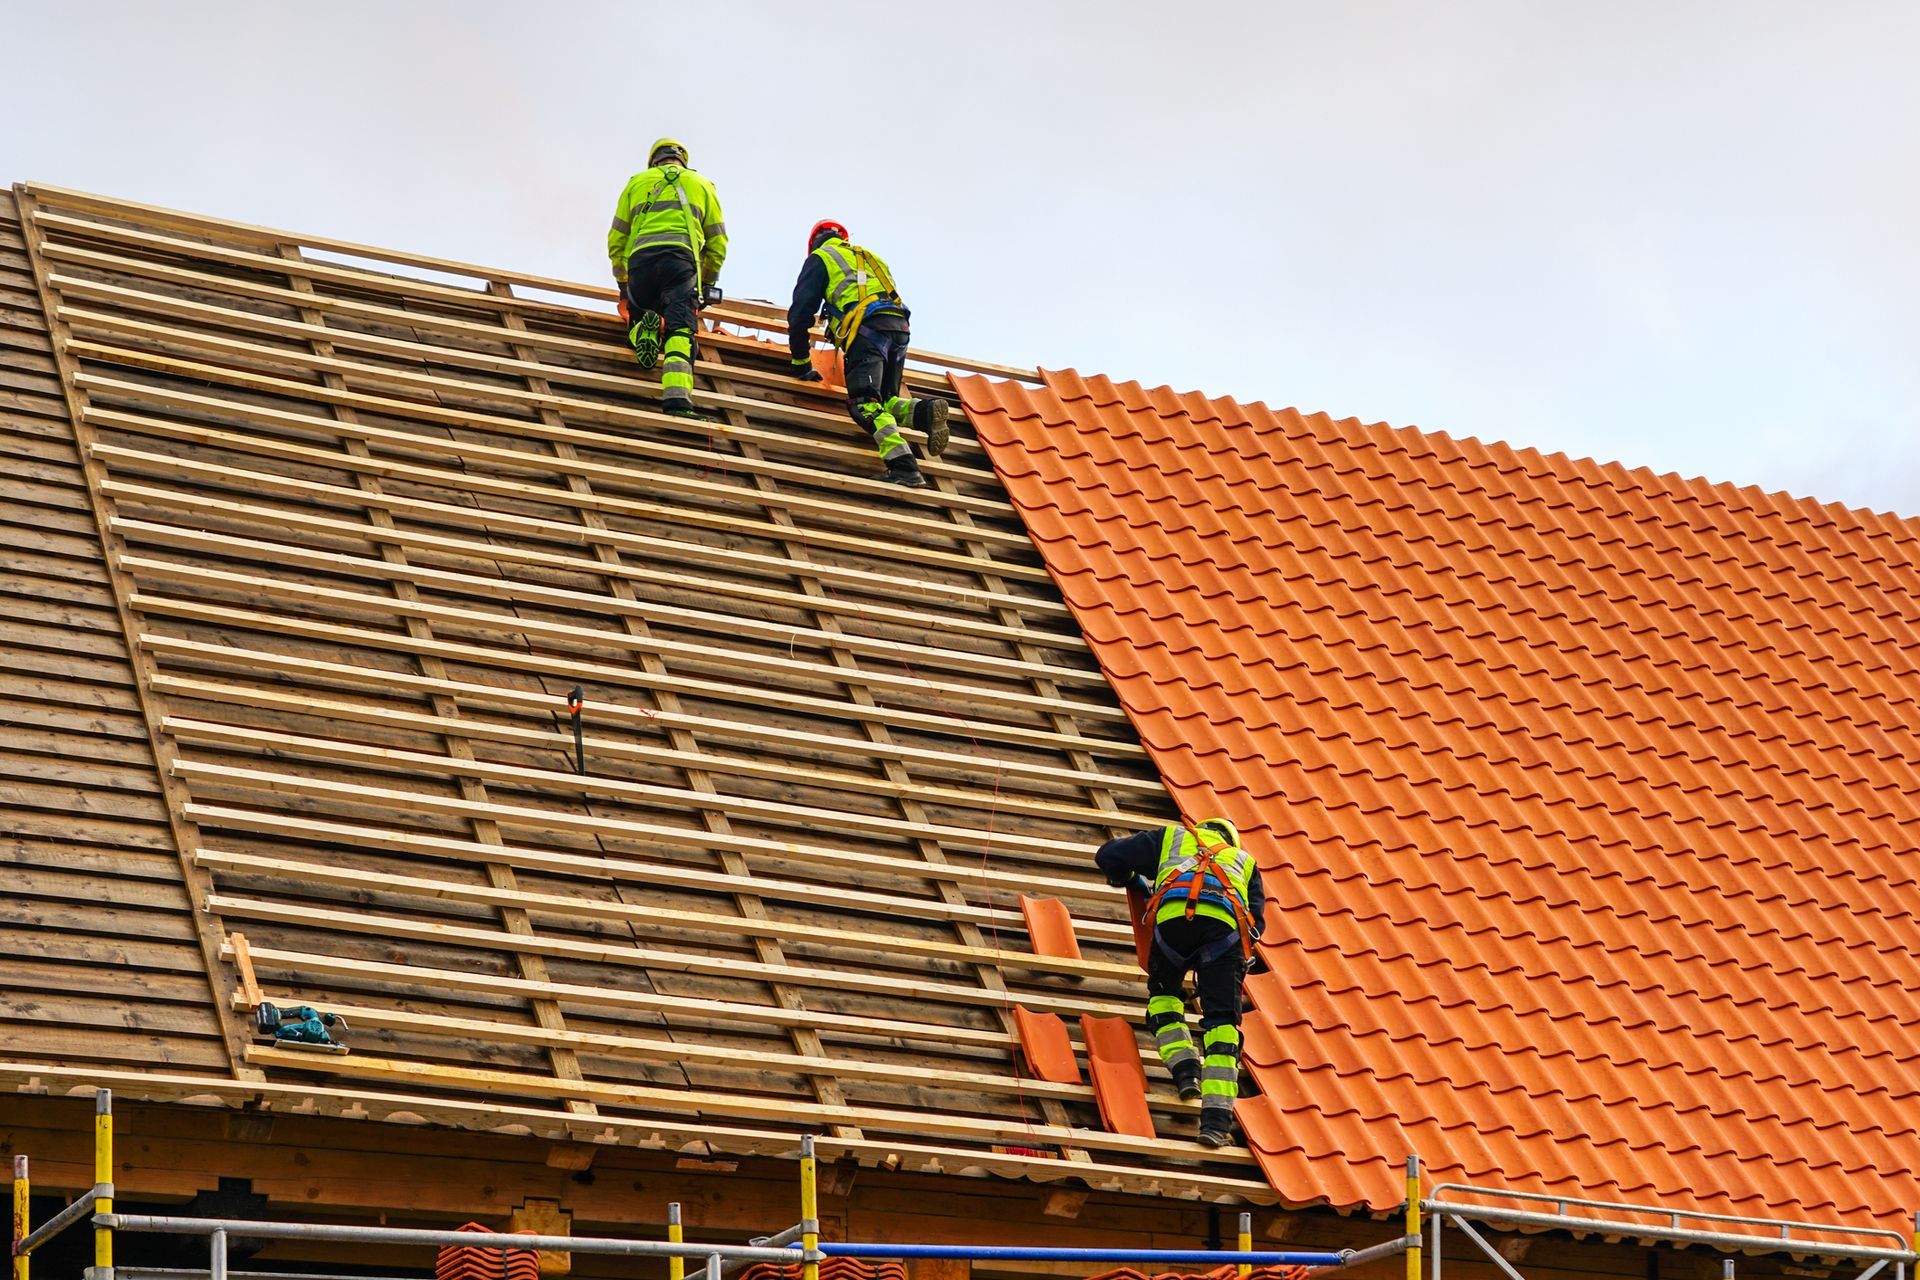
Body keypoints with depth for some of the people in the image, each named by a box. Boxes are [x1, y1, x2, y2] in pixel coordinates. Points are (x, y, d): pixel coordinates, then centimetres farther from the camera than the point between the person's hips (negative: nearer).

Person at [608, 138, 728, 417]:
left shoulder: (637, 182, 27)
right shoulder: (702, 185, 26)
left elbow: (616, 240, 26)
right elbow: (718, 242, 23)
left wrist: (622, 283, 37)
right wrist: (708, 282, 35)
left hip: (641, 257, 1)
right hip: (682, 257, -1)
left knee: (637, 316, 24)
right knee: (680, 330, -14)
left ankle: (643, 330, -15)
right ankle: (677, 397, -38)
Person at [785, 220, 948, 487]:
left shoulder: (819, 258, 19)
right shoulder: (872, 257, 37)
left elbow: (801, 312, 14)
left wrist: (800, 362, 22)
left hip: (867, 327, -6)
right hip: (899, 327, 6)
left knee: (866, 405, -17)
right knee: (884, 401, 13)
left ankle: (903, 465, -39)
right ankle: (925, 411, -19)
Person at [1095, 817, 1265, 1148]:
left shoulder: (1173, 838, 36)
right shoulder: (1243, 860, 40)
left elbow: (1108, 855, 34)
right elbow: (1256, 918, 29)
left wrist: (1129, 878, 53)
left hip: (1174, 914, 0)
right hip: (1226, 925, 1)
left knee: (1163, 992, 27)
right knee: (1222, 1022, 1)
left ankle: (1184, 1067, 6)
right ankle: (1217, 1116, -13)